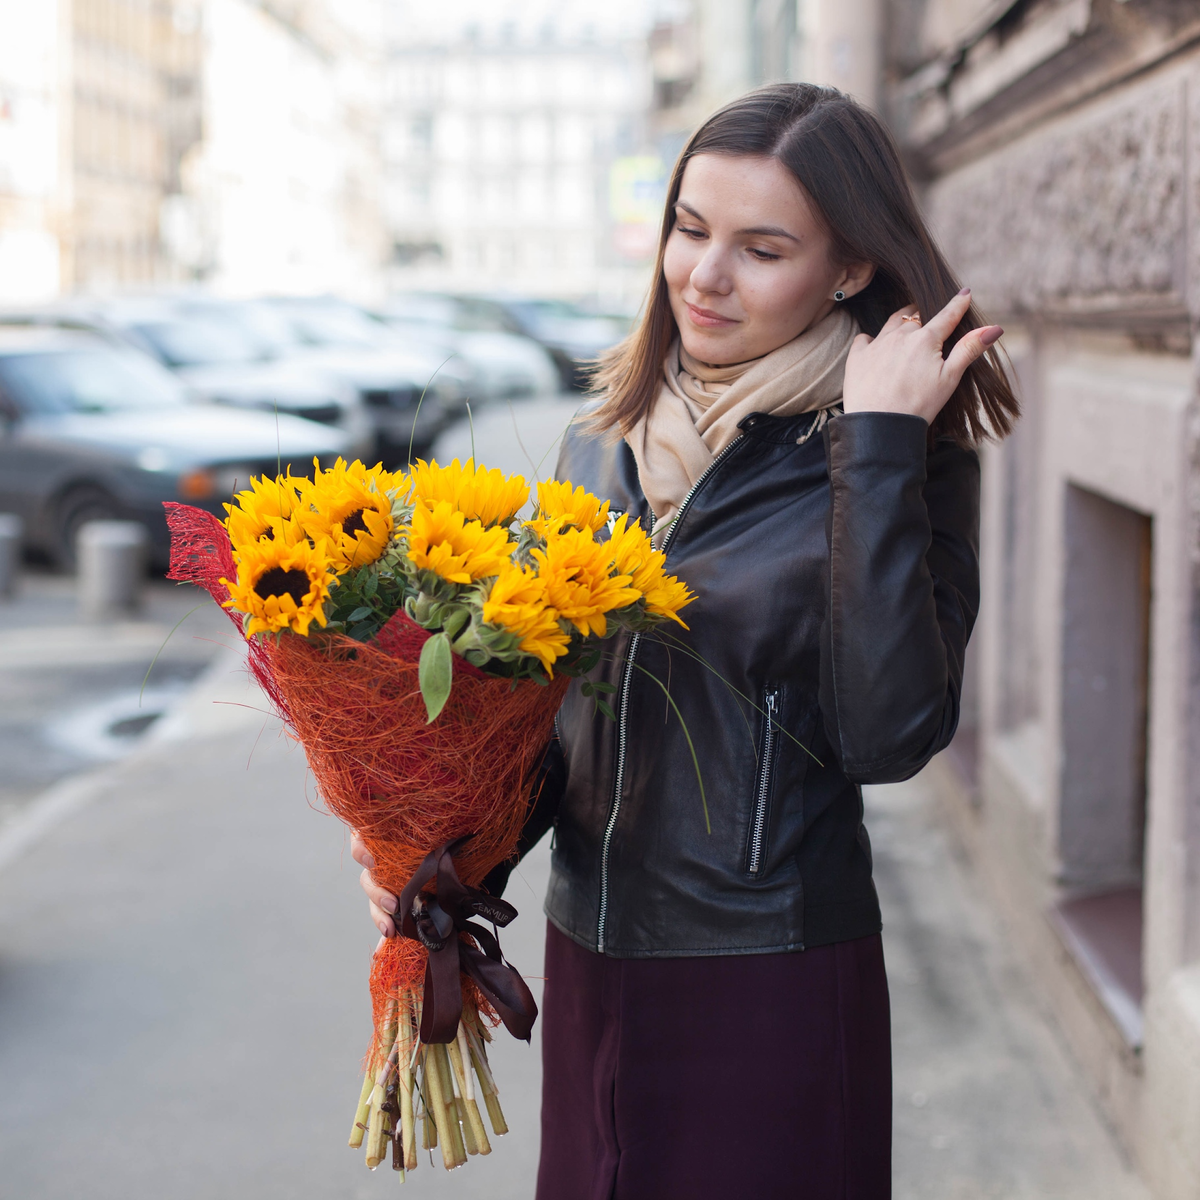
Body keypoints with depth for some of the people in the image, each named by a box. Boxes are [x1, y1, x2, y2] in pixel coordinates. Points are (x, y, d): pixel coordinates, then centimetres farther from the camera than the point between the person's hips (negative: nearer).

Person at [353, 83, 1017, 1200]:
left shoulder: (907, 466, -10)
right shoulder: (605, 439, 4)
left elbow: (887, 736, -22)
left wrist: (878, 450, -23)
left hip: (773, 987, -5)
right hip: (586, 959, 5)